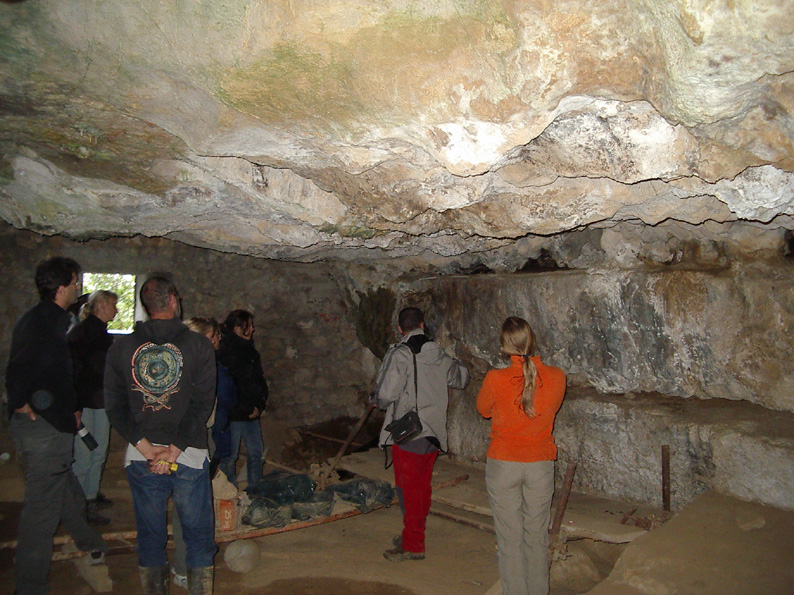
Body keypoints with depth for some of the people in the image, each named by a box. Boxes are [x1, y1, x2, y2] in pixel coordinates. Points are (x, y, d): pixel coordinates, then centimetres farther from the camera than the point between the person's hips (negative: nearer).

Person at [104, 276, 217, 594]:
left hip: (140, 457, 3)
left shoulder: (121, 347, 2)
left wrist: (144, 445, -7)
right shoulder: (198, 345, -6)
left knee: (150, 534, 16)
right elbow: (203, 402, -13)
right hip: (190, 456, -2)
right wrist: (175, 448, -12)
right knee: (198, 532, 11)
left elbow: (114, 405, -2)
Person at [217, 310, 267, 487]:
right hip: (233, 414, -8)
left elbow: (259, 380, 15)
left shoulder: (248, 348, 12)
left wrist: (259, 405, 2)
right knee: (230, 456, 3)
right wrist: (247, 410, -12)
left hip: (250, 413, 8)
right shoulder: (225, 351, -14)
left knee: (256, 453, 12)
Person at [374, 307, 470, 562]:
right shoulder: (439, 354, 5)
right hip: (434, 431, 7)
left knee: (408, 488, 3)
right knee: (423, 486, 17)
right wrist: (456, 364, 38)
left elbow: (386, 394, -20)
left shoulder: (399, 354, -15)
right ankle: (413, 535, 31)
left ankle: (413, 546, 11)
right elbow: (461, 378, 19)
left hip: (408, 433, -7)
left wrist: (378, 397, 2)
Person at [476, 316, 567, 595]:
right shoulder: (556, 377, -11)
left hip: (503, 465, -2)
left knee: (510, 540, 10)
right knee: (538, 537, 18)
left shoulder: (496, 379, -19)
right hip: (541, 465, 3)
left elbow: (483, 409, 1)